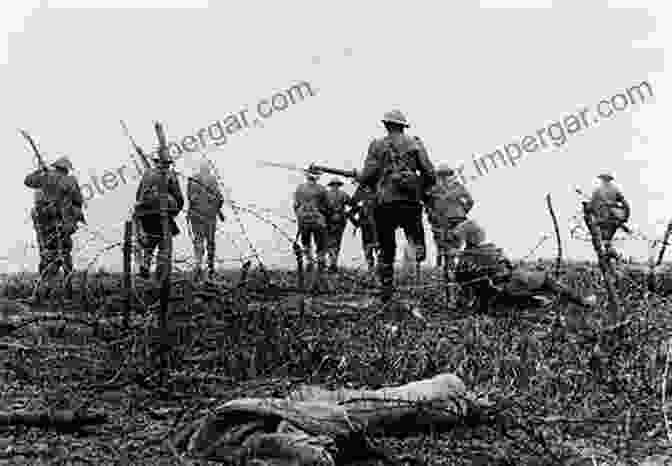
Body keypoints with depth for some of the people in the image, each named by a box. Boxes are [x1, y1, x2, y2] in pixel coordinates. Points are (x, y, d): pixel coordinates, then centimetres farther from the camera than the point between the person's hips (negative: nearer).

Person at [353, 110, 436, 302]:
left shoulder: (377, 145, 5)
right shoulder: (415, 144, 9)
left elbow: (368, 176, -3)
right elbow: (430, 175, 4)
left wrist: (357, 175, 19)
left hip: (386, 202, 0)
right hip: (411, 202, 0)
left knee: (386, 249, 9)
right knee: (416, 235, 14)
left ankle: (387, 288, 10)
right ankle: (419, 247, -21)